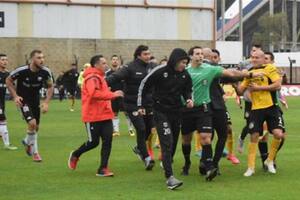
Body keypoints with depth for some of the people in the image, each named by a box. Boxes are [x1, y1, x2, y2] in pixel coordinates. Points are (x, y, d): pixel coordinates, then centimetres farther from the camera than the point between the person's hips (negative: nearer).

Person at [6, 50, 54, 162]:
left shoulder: (45, 72, -16)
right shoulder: (21, 71, -25)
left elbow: (50, 87, 1)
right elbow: (8, 80, -7)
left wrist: (46, 102, -10)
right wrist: (15, 96, -15)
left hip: (35, 100, 5)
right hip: (23, 100, -5)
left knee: (36, 127, 12)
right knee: (32, 123, -21)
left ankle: (27, 142, 47)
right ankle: (34, 152, -4)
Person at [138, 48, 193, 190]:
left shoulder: (185, 75, -1)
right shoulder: (159, 72, -15)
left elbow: (188, 89, 16)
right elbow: (143, 86, -4)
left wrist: (188, 99, -6)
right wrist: (141, 105, 0)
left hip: (176, 112, 6)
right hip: (161, 112, -6)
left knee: (173, 143, 13)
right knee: (167, 143, -15)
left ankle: (166, 165, 36)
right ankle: (169, 177, -21)